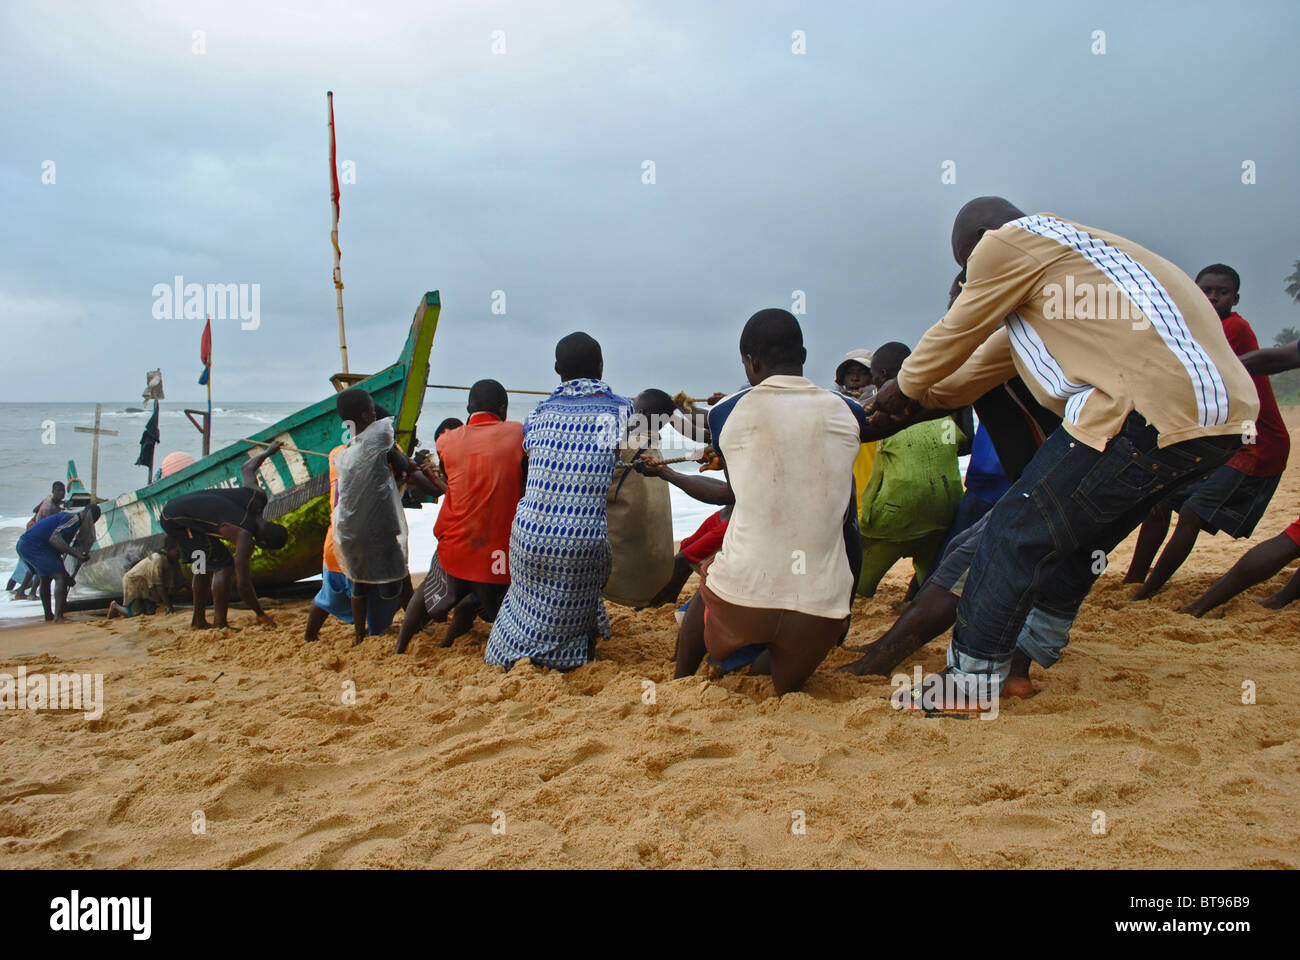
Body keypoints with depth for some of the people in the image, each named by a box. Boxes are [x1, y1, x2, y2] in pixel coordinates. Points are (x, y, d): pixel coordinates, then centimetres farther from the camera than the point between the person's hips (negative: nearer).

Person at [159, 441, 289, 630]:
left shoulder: (257, 497, -6)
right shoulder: (244, 538, -24)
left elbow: (246, 468, 14)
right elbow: (243, 585, -21)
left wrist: (268, 451, 31)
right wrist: (260, 614, -10)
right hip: (177, 518, -10)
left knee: (205, 565, 20)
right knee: (223, 566, -11)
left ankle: (198, 621, 29)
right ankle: (219, 624, -8)